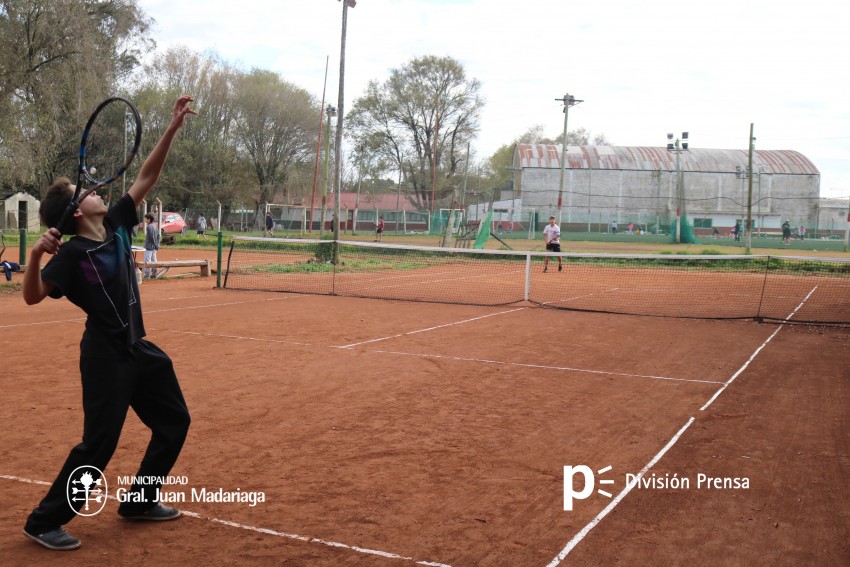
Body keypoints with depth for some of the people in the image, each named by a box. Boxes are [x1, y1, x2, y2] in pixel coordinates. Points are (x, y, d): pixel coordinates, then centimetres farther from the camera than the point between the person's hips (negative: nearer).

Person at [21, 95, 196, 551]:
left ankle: (139, 501, 27)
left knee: (174, 422, 15)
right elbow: (32, 297, -22)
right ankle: (44, 522, 8)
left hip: (137, 349, 8)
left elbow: (146, 178, 4)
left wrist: (173, 128, -2)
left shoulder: (117, 225, 3)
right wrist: (36, 255, -39)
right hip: (106, 355, -8)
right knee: (99, 444, -6)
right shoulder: (72, 254, -15)